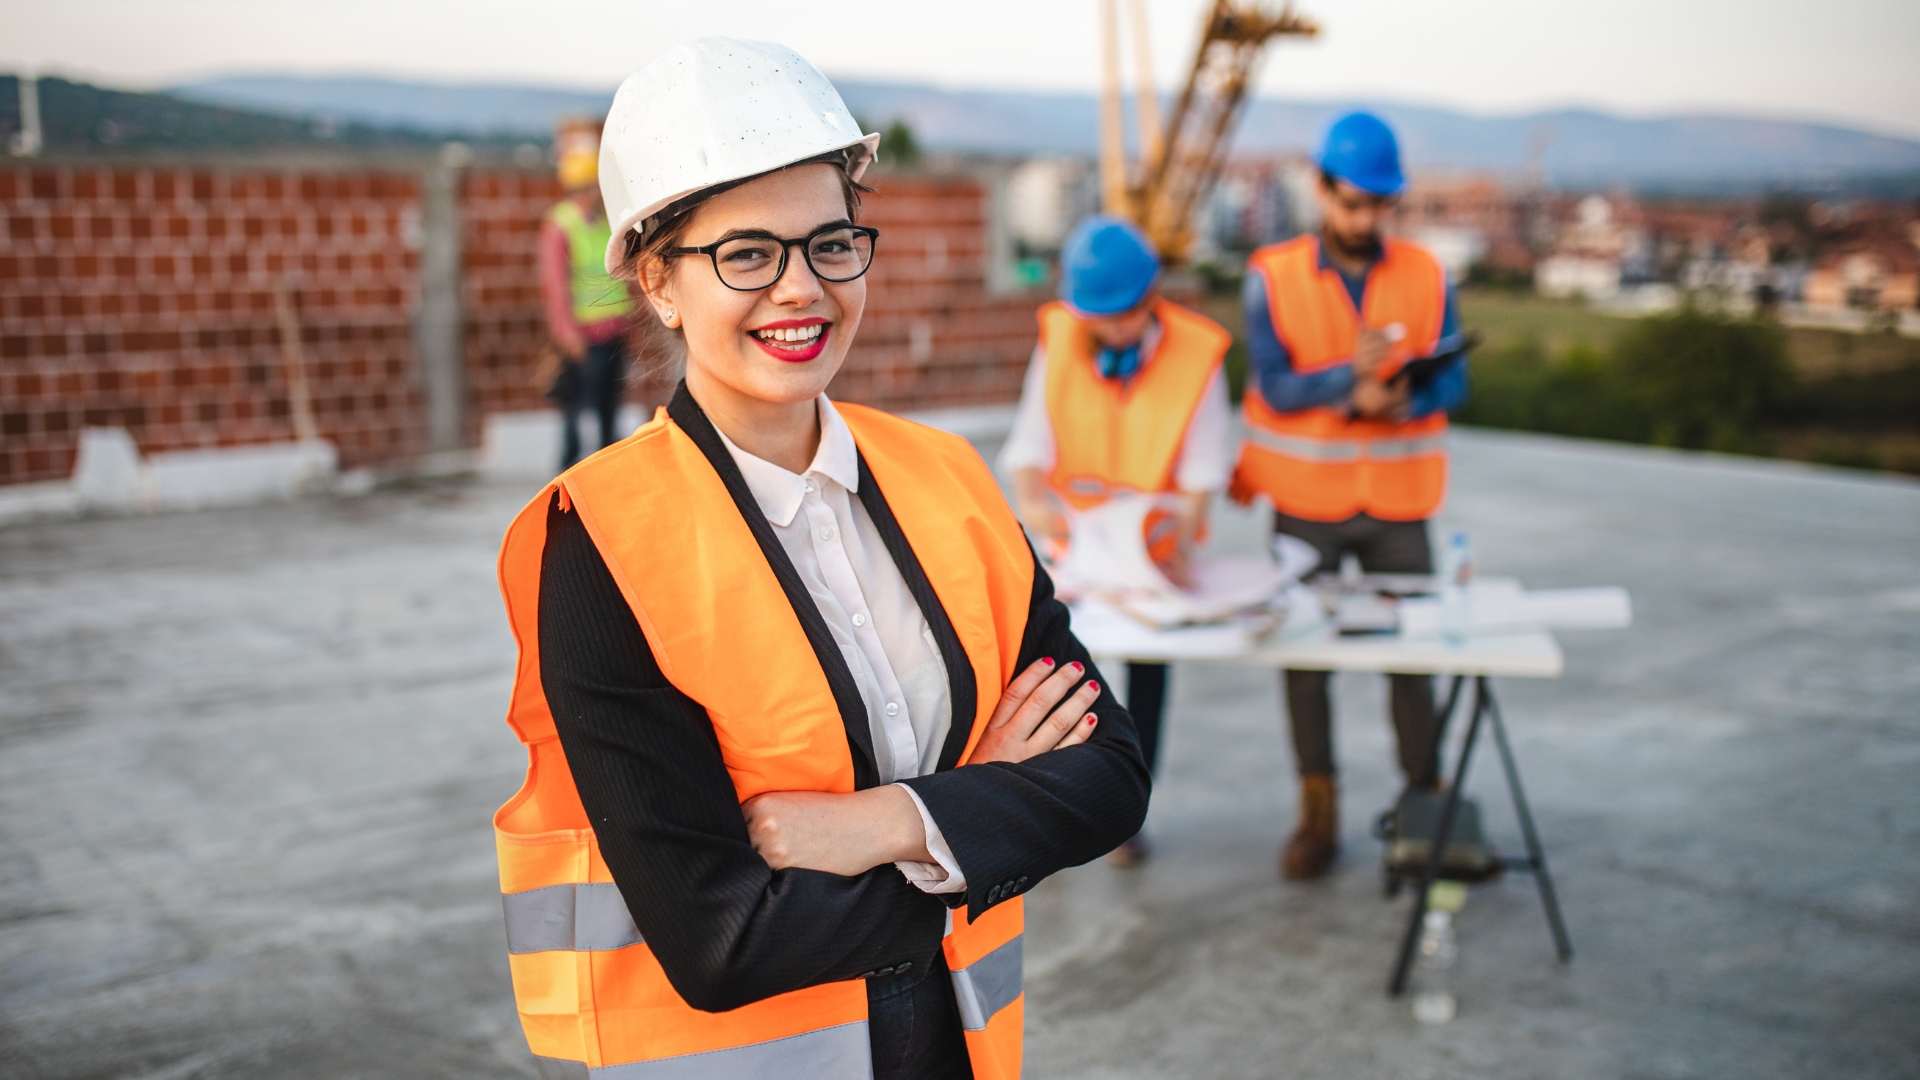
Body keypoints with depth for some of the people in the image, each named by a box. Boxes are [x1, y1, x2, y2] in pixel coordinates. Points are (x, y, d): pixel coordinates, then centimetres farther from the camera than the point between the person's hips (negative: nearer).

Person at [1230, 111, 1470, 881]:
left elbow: (1452, 379, -2)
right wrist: (1350, 377, -27)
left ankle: (1426, 805, 17)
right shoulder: (1272, 277, -4)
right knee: (1303, 650, 3)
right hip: (1305, 500, -1)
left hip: (1397, 503, 1)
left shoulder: (1425, 276, 2)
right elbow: (1274, 387, -11)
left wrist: (1404, 400, -23)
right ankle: (1318, 815, 13)